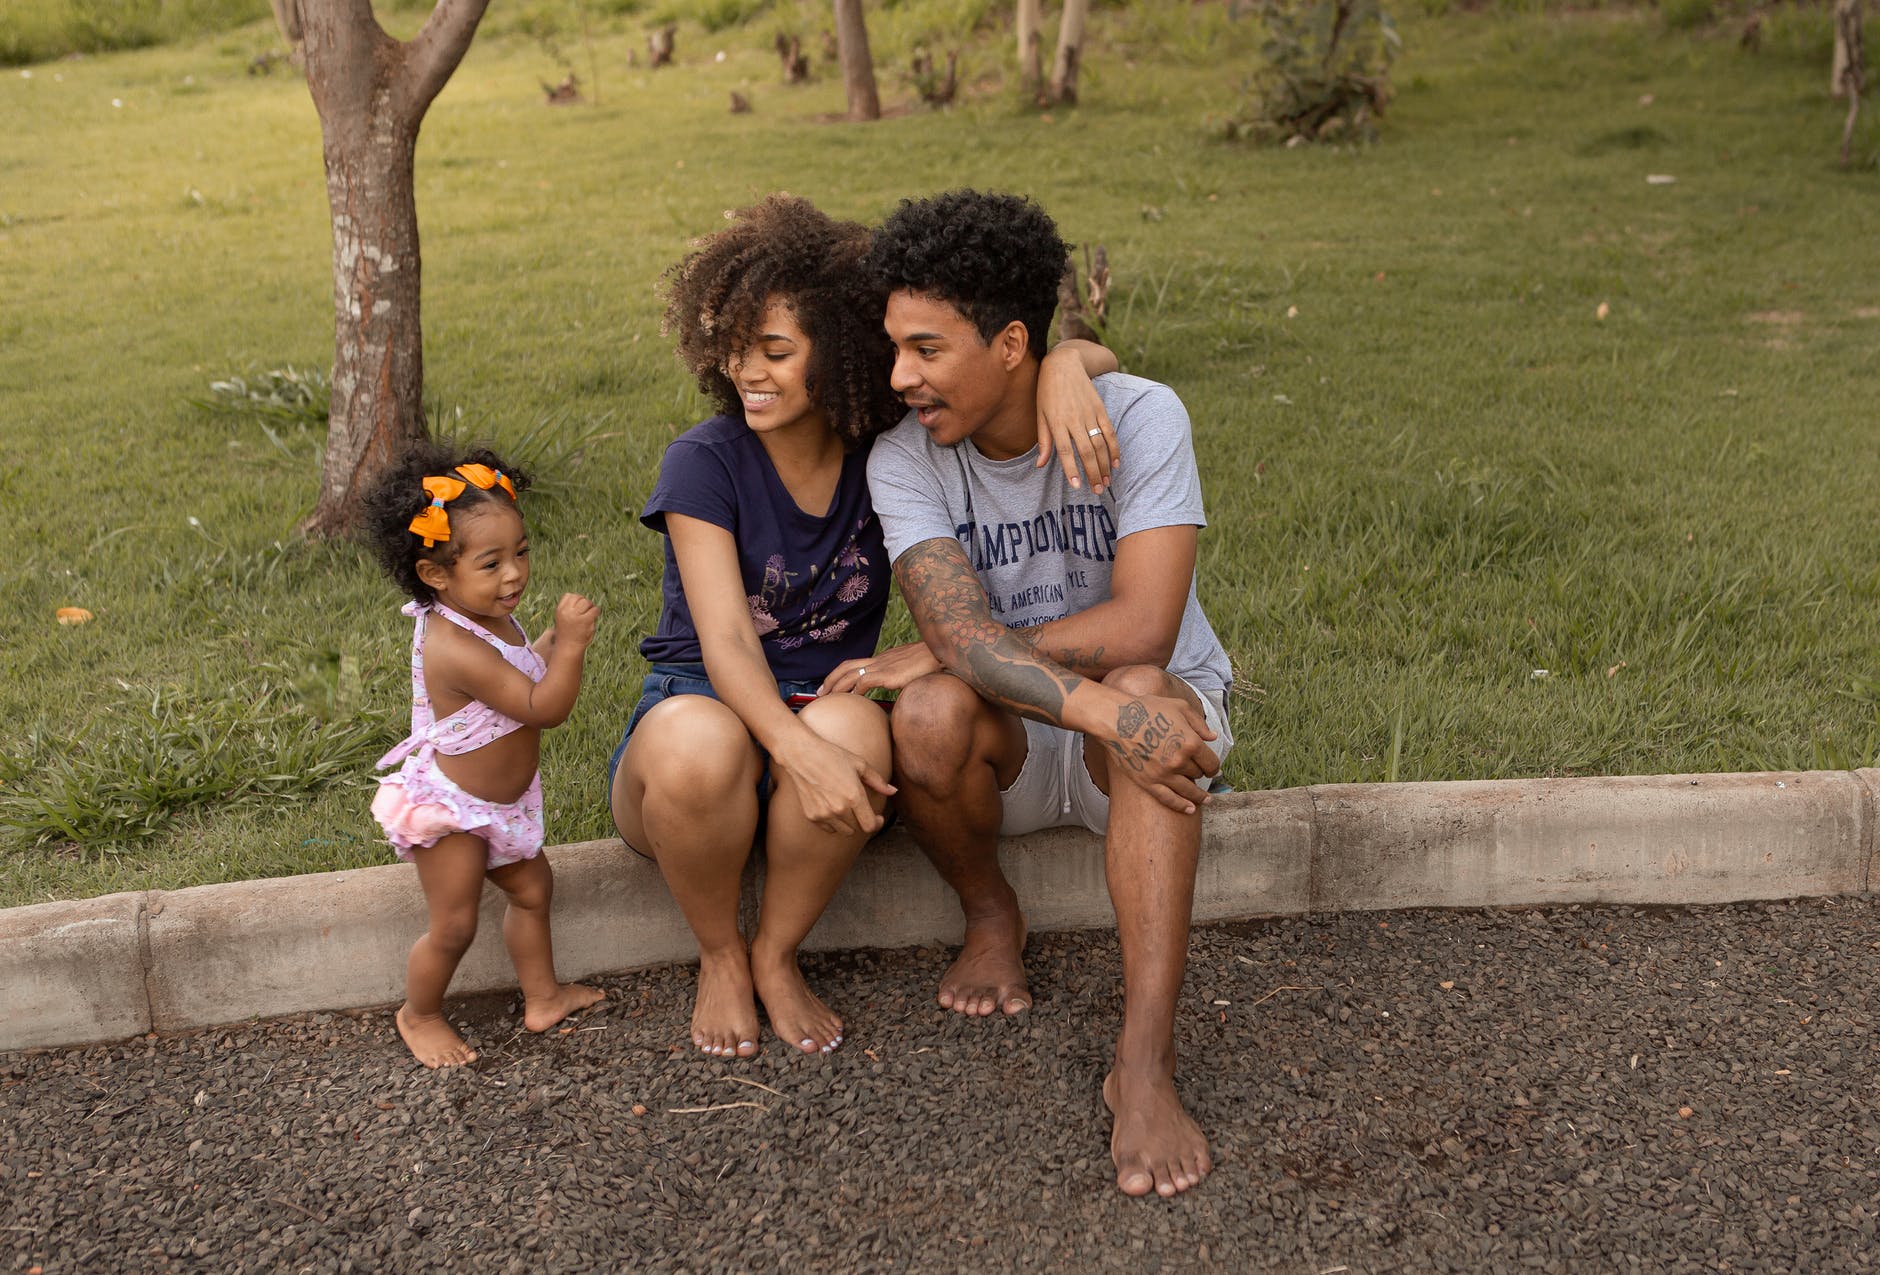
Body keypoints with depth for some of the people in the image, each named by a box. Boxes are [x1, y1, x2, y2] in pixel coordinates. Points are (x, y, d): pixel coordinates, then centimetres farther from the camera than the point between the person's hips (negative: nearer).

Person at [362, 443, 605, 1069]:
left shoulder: (491, 618, -5)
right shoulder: (456, 649, -35)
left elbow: (521, 677, 13)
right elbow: (544, 708, -32)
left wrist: (553, 639, 0)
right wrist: (569, 643, -34)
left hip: (501, 802, 9)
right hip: (451, 810, -9)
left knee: (531, 886, 21)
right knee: (453, 927, 5)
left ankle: (542, 996, 40)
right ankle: (419, 1015, 31)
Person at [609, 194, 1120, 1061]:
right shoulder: (705, 462, -10)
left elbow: (1095, 358, 1)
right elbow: (726, 641, -21)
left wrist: (1065, 368, -25)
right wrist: (796, 747, -40)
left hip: (819, 708, 2)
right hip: (695, 705, -1)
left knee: (853, 726, -35)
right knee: (698, 746, -38)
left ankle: (775, 956, -8)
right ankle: (719, 957, -6)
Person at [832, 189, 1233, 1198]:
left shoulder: (1140, 417, -18)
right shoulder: (903, 461, -13)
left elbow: (1140, 627, -28)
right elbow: (961, 634, -26)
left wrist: (933, 655, -24)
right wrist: (1099, 710, -43)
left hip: (1164, 705, -1)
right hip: (1009, 747, 2)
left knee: (1141, 690, -36)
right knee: (930, 716, -32)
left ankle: (1143, 1064, -38)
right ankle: (989, 916, 0)